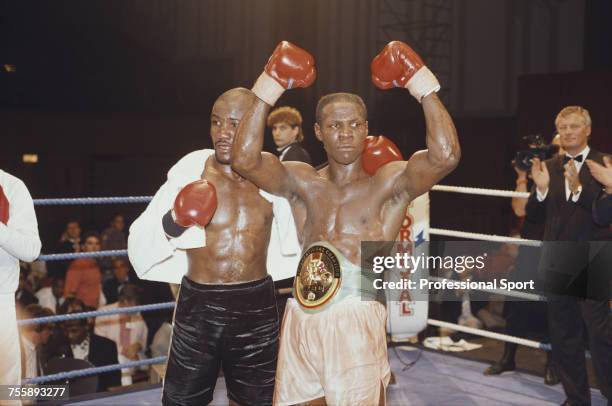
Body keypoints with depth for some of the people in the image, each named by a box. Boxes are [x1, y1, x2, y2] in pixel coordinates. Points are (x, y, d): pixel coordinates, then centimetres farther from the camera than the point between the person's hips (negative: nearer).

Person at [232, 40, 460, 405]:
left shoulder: (391, 183, -1)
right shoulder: (303, 182, 8)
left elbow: (446, 155, -17)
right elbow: (245, 160, -6)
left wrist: (421, 84, -13)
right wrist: (270, 89, -6)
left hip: (356, 322, -4)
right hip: (302, 321, 4)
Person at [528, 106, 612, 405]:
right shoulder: (549, 167, 8)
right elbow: (536, 214, 4)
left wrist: (579, 188, -30)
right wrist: (540, 189, -14)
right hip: (557, 263, 5)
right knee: (563, 336, 12)